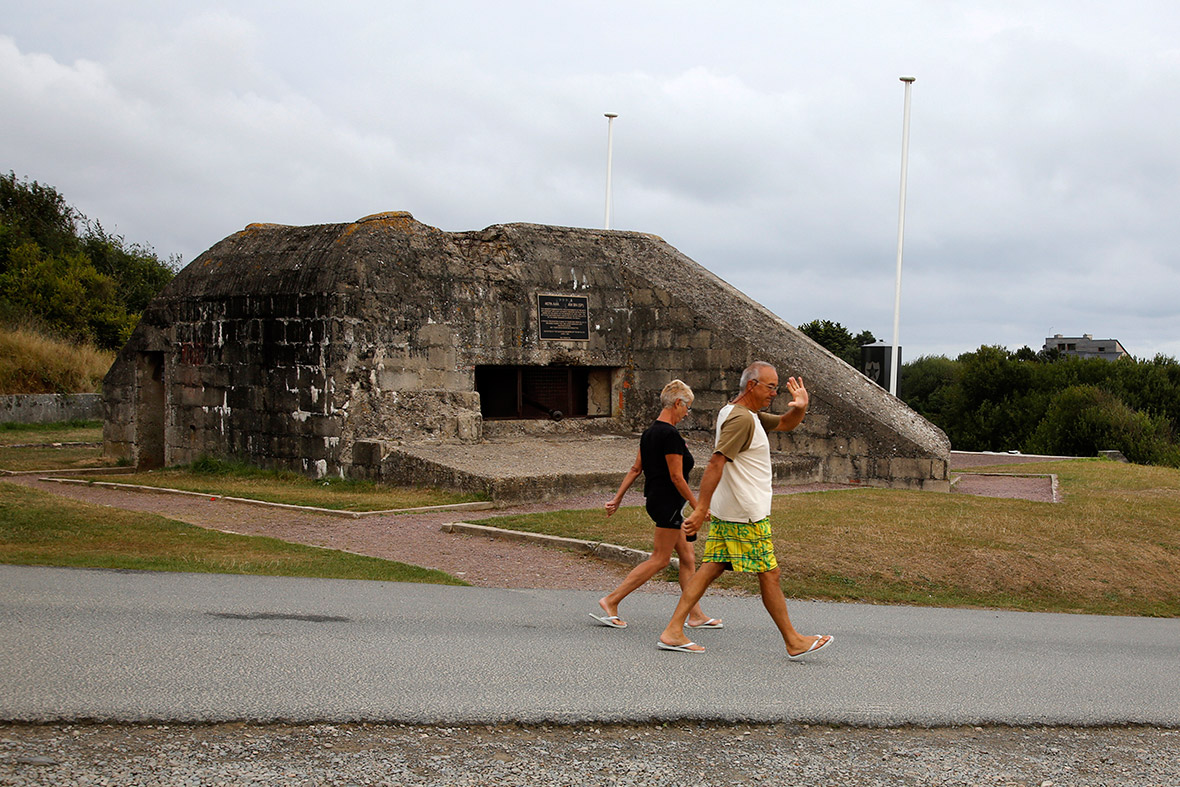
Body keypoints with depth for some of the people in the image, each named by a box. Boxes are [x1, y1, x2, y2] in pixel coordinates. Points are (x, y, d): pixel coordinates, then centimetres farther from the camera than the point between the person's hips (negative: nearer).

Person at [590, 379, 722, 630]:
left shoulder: (650, 432, 10)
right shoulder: (671, 435, -18)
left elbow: (635, 469, 13)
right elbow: (676, 477, -19)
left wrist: (617, 498, 15)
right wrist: (697, 506, -12)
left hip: (655, 498, 10)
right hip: (669, 502, -10)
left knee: (688, 558, 12)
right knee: (660, 560, -3)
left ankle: (696, 615, 15)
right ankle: (611, 601, -3)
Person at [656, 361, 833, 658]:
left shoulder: (750, 415, 16)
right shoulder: (741, 419, -17)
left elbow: (785, 424, 25)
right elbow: (716, 462, -25)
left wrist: (800, 408, 1)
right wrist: (701, 509, -29)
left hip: (726, 513, 10)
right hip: (746, 515, -10)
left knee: (710, 568, 6)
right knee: (769, 574, 0)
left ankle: (673, 631, 1)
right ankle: (794, 642, 9)